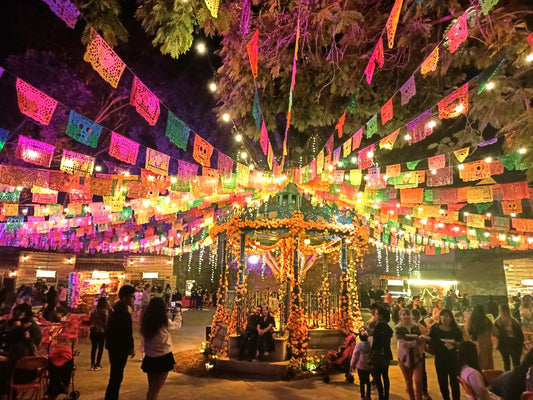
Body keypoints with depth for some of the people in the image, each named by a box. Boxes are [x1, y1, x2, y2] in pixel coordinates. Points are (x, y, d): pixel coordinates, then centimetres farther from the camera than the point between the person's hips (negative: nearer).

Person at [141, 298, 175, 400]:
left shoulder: (145, 322, -9)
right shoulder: (164, 322, -20)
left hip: (149, 358, 4)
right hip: (163, 358, -4)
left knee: (151, 388, 22)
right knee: (155, 390, 9)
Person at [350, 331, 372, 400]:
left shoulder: (358, 345, -12)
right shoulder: (370, 345, -4)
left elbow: (355, 356, -7)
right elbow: (372, 355, 5)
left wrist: (352, 365, 3)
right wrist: (371, 364, 18)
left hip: (361, 366, -4)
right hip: (368, 366, 4)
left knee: (362, 381, 4)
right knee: (367, 380, 16)